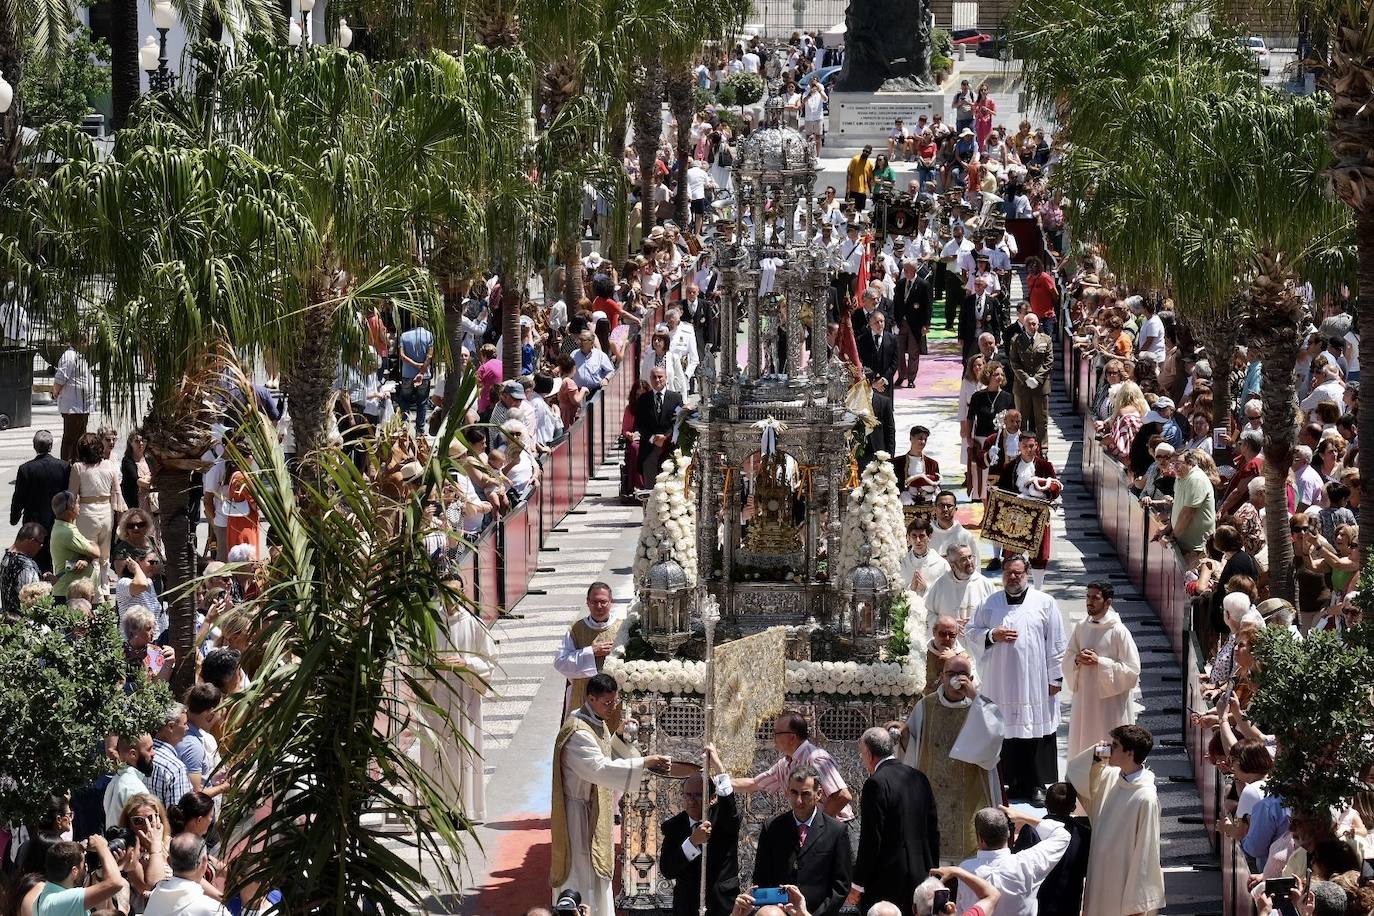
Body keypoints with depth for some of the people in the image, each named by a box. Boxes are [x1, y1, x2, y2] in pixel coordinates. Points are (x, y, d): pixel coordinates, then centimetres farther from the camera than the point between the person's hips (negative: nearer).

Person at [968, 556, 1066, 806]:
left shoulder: (1044, 603, 2)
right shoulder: (989, 604, 9)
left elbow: (1055, 644, 2)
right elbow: (972, 633, 12)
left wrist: (1055, 677, -2)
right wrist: (992, 635, -8)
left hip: (1035, 682, -2)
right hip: (1000, 681, 2)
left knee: (1036, 732, -1)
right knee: (1006, 731, 2)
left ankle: (1037, 785, 6)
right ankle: (1013, 782, 10)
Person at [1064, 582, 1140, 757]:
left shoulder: (1119, 632, -12)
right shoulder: (1081, 629, 5)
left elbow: (1132, 671, -13)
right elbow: (1067, 657, 15)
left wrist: (1100, 662, -18)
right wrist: (1077, 659, -8)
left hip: (1111, 704, -6)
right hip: (1084, 700, 6)